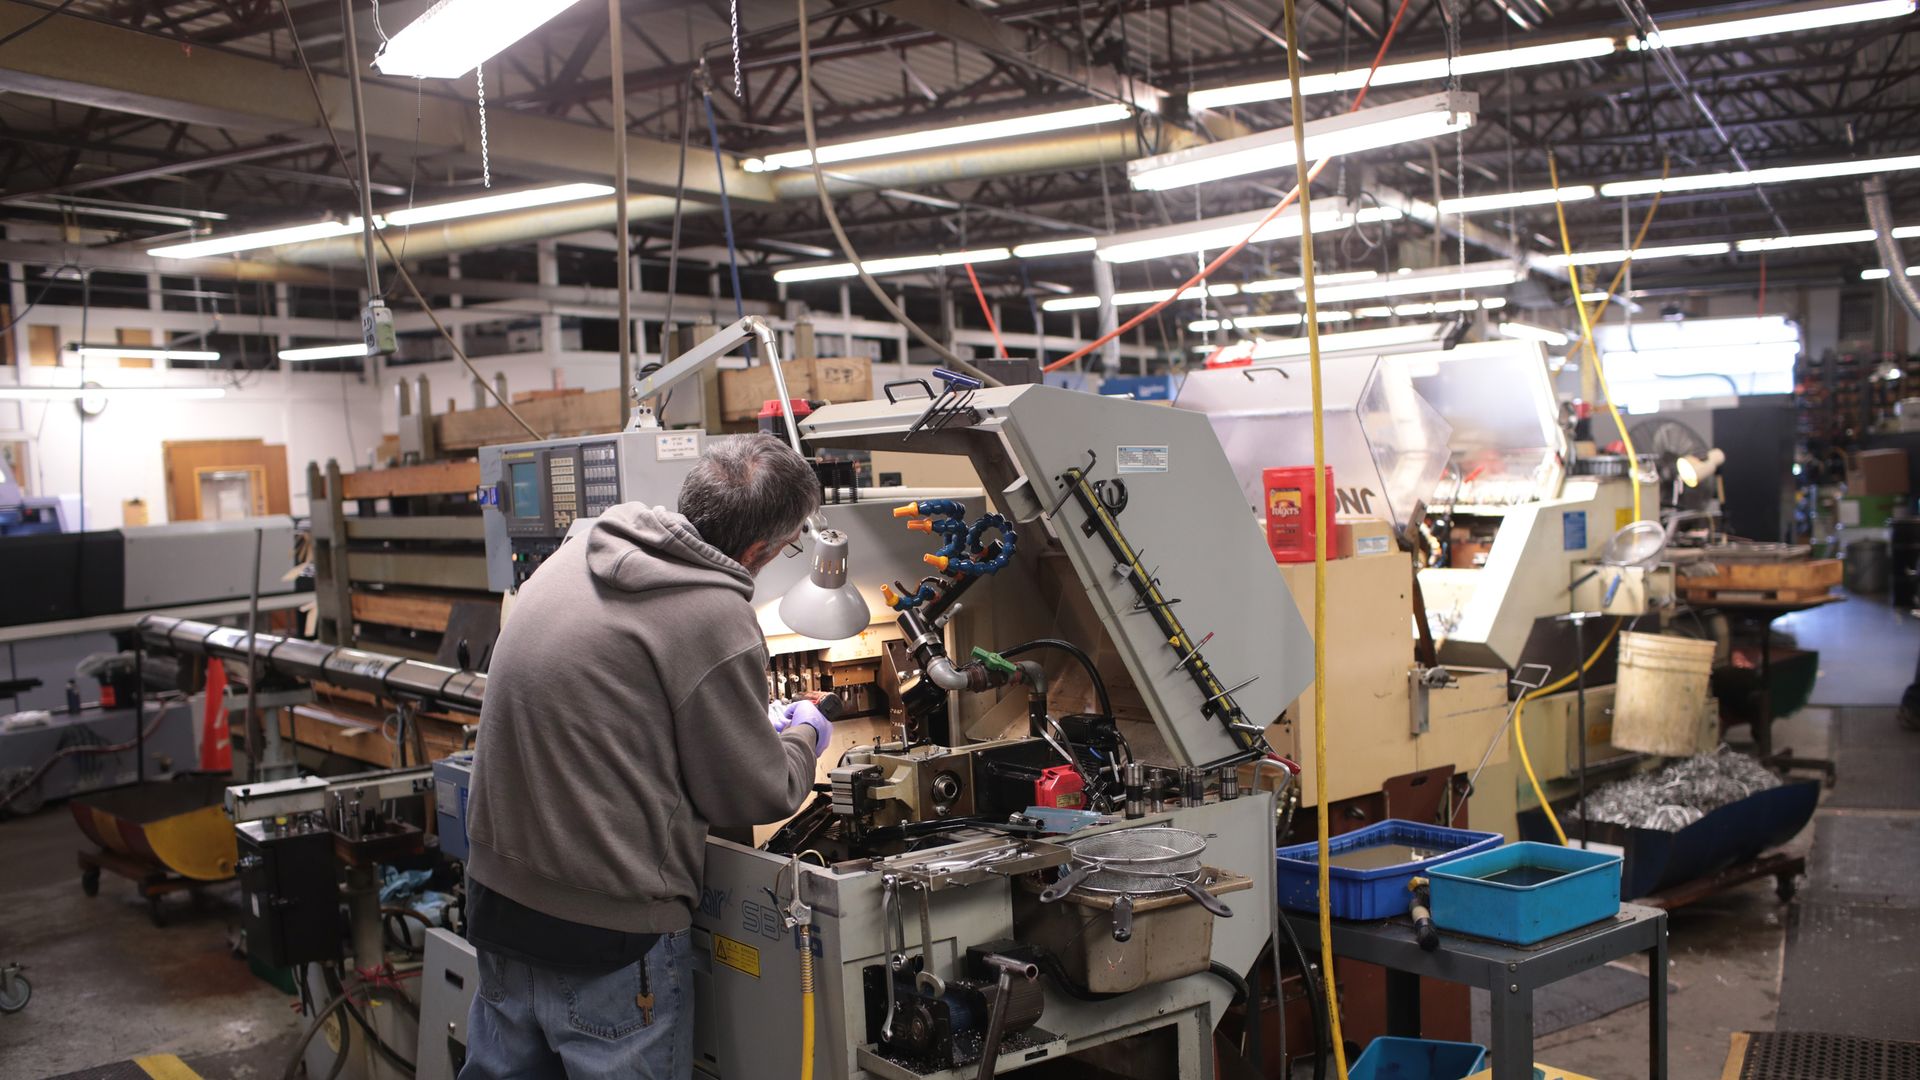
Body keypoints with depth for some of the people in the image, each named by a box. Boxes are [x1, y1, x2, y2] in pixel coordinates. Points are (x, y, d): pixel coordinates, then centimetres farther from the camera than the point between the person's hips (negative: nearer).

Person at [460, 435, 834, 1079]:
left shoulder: (575, 556, 1)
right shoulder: (715, 617, -21)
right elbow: (757, 797, -10)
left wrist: (758, 722, 21)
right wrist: (803, 737, 11)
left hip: (498, 903, 7)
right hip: (607, 940, -7)